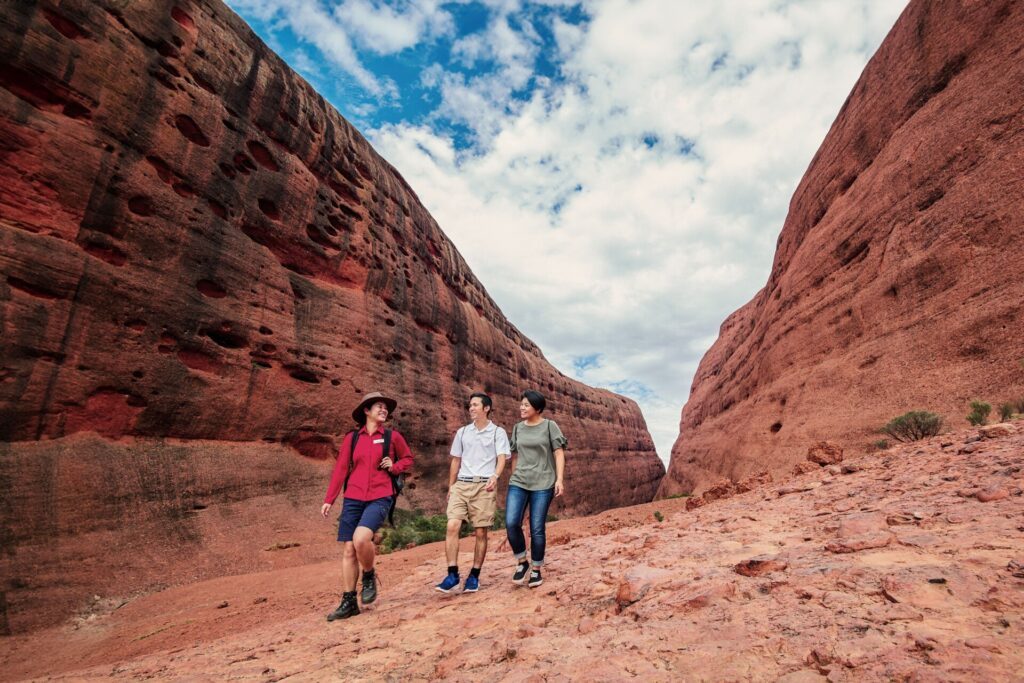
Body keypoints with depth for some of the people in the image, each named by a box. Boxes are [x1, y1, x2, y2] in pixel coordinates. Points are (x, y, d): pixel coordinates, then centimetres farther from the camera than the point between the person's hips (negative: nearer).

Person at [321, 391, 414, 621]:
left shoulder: (392, 436, 4)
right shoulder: (352, 438, 7)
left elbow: (408, 459, 16)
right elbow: (340, 470, 6)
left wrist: (393, 467, -4)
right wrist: (329, 500, 3)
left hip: (380, 498, -2)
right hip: (353, 499, 3)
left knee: (361, 538, -24)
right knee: (348, 550, 4)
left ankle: (369, 576, 6)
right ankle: (348, 603, 18)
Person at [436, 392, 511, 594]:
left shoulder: (498, 432, 4)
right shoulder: (462, 432, 15)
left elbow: (502, 457, -7)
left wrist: (495, 476, -26)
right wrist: (450, 487, 17)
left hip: (484, 486, -3)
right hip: (461, 484, 3)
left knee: (481, 532, 1)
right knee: (452, 526, -11)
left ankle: (474, 576, 14)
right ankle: (452, 573, -2)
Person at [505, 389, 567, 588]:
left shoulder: (549, 426, -1)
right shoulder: (518, 428, 11)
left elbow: (559, 453, -4)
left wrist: (559, 479, -13)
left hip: (543, 484, -3)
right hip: (518, 483, 3)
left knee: (537, 529, -1)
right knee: (511, 523, -11)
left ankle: (536, 570, 18)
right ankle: (521, 562, 12)